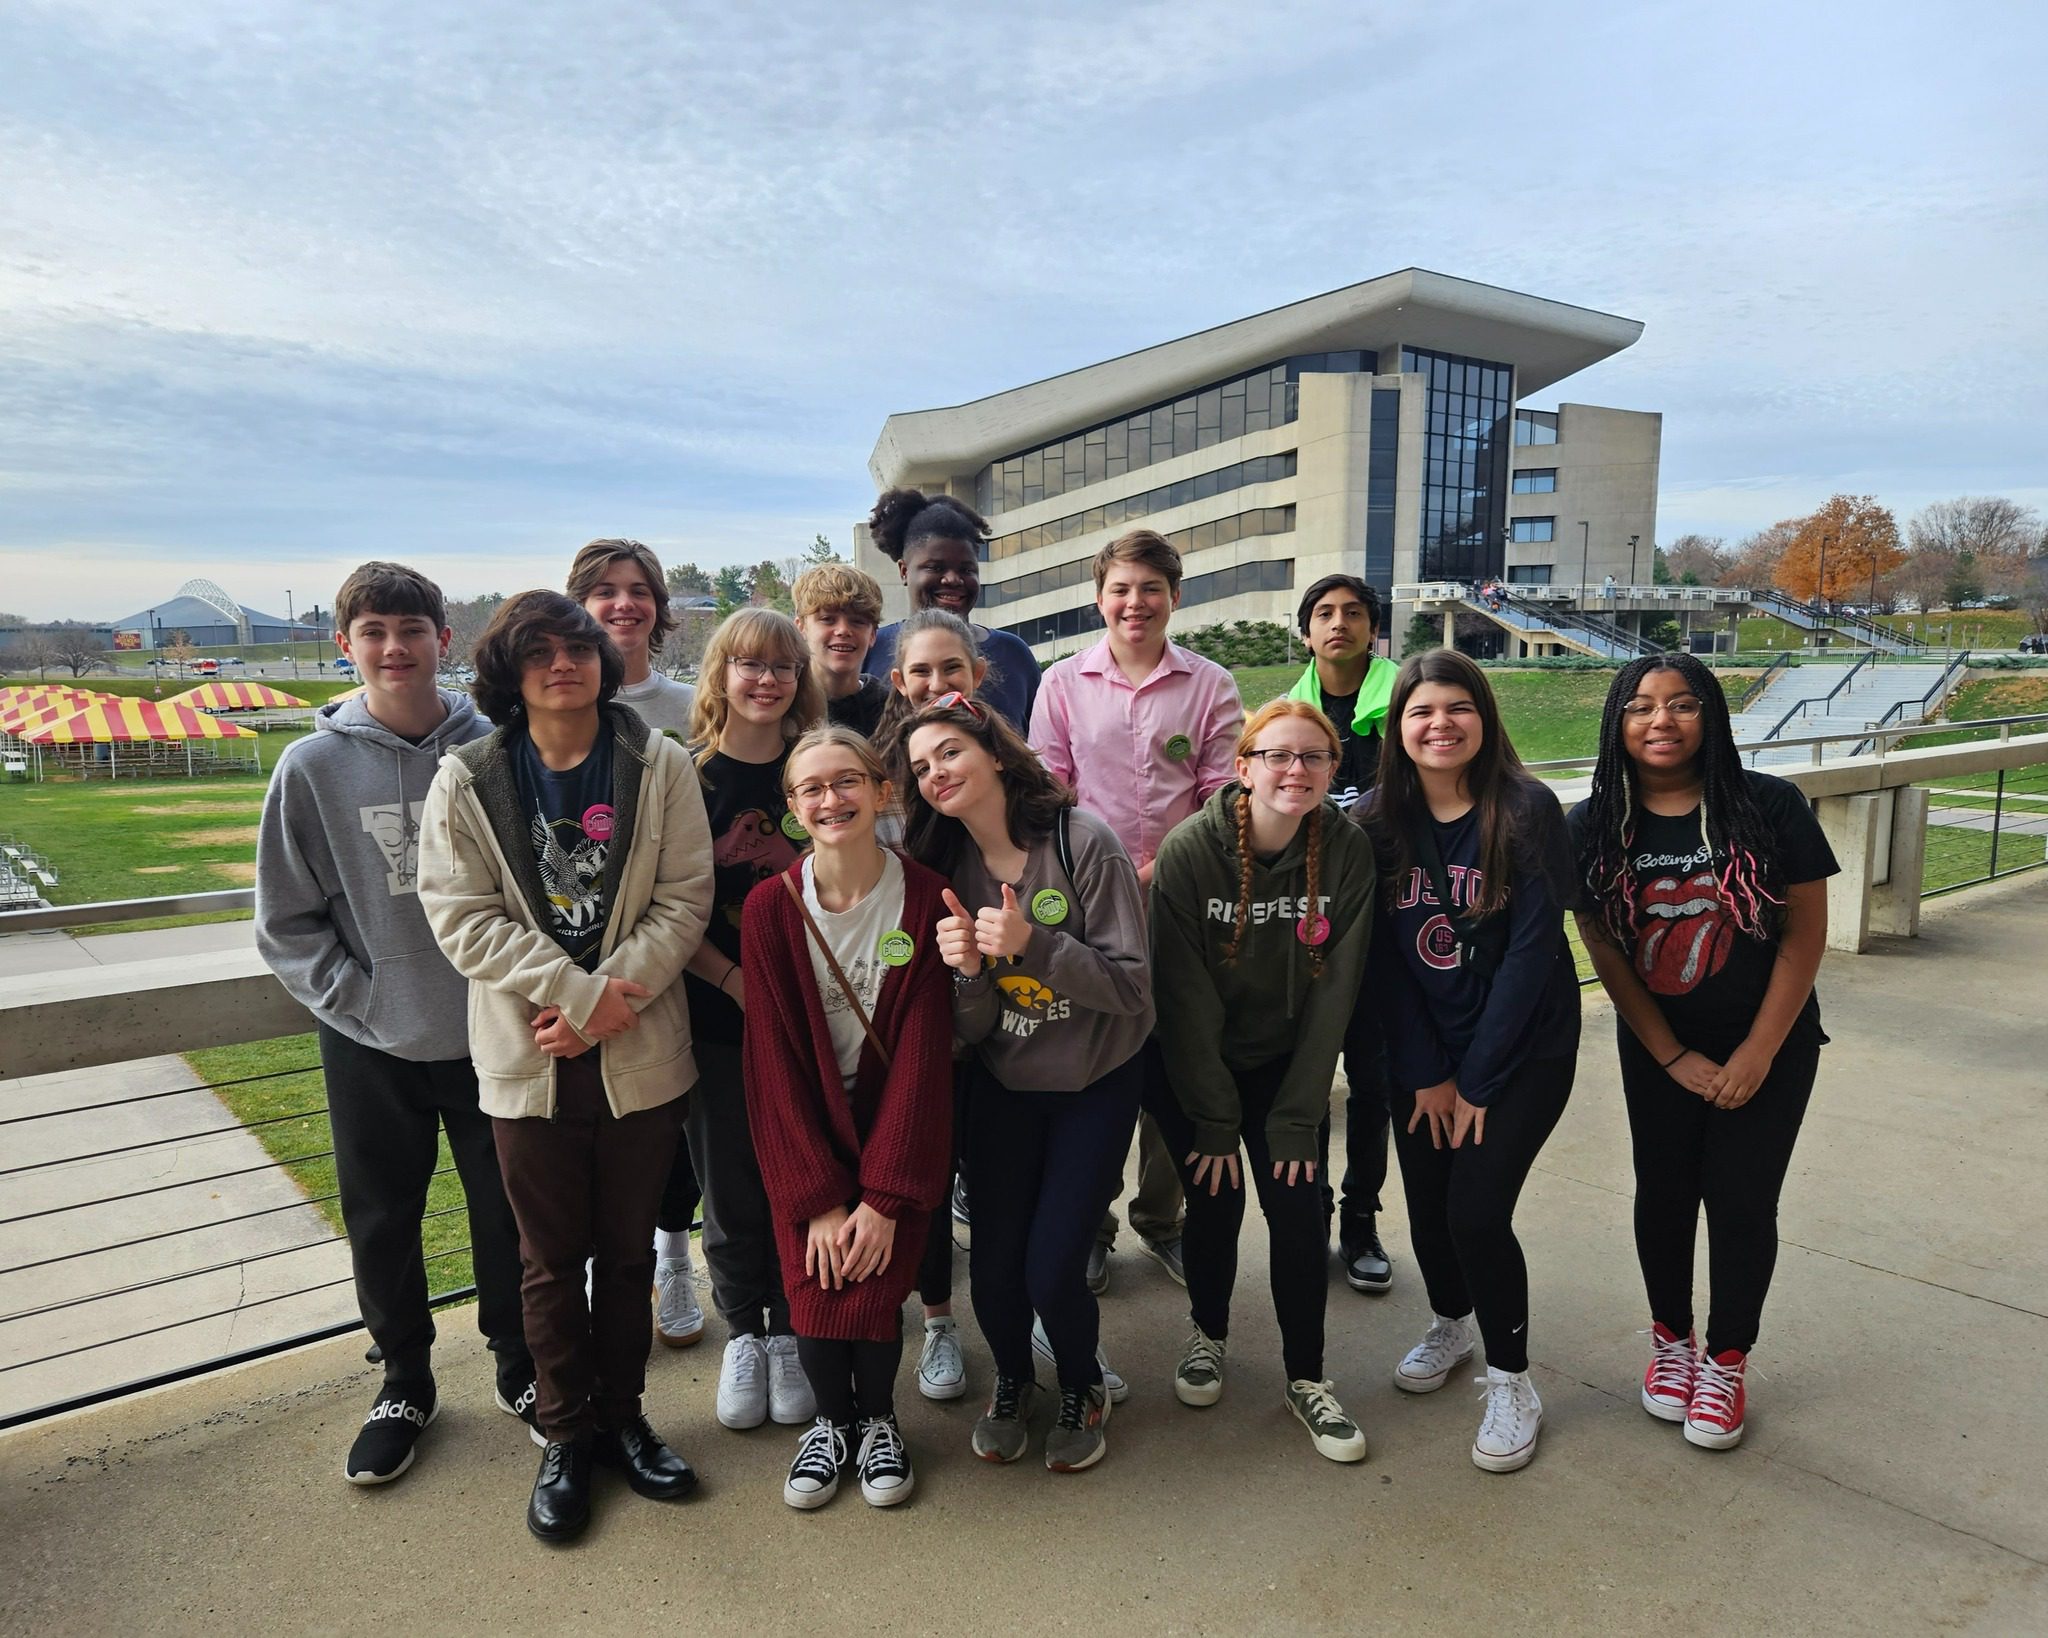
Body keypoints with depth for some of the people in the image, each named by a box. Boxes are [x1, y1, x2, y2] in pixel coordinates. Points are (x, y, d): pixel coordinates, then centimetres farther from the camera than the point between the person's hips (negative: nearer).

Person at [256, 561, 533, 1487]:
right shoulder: (314, 766, -6)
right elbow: (286, 922, 0)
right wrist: (358, 996, -8)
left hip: (489, 1033, 0)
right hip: (370, 1045, 1)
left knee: (509, 1211, 12)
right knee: (382, 1220, 15)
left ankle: (521, 1367, 34)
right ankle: (405, 1381, 37)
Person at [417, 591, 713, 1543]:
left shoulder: (659, 766, -2)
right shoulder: (466, 780, -2)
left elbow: (684, 899, -6)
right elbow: (462, 916, -8)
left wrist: (607, 1002, -17)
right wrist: (581, 995, -17)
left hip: (642, 1054, 0)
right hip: (528, 1060, 0)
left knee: (628, 1250, 15)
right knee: (551, 1260, 13)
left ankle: (621, 1418, 35)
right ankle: (564, 1435, 32)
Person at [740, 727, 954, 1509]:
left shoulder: (925, 899, -13)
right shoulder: (770, 908, -10)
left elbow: (922, 1055, -13)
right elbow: (774, 1061, -9)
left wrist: (883, 1199, -15)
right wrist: (819, 1199, -14)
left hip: (896, 1129, -1)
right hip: (804, 1133, 1)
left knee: (871, 1289, -9)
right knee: (814, 1290, -8)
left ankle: (879, 1419, 24)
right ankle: (832, 1419, 25)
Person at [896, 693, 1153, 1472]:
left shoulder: (1083, 840, -17)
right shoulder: (949, 867, -3)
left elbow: (1132, 984, -17)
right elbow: (969, 1028, -3)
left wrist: (1032, 943, -30)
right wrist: (967, 969, -24)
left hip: (1096, 1084, -3)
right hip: (1002, 1086, 4)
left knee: (1052, 1267, -7)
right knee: (993, 1262, 1)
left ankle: (1082, 1387, 27)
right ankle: (1012, 1380, 35)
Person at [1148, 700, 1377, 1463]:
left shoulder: (1347, 849, -14)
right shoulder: (1189, 849, -21)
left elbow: (1334, 990, -12)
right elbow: (1186, 998, -17)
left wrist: (1297, 1117, -12)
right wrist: (1215, 1121, -14)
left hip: (1287, 1063, 2)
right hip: (1191, 1066, -1)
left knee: (1298, 1208, -3)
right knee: (1215, 1202, 1)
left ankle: (1306, 1377, 18)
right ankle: (1208, 1334, 31)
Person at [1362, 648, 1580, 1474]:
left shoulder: (1527, 810, -14)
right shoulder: (1379, 820, -4)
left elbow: (1532, 949, -16)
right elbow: (1383, 956, -3)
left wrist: (1477, 1078, -15)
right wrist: (1426, 1073, -6)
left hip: (1525, 1048, -3)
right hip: (1422, 1052, 3)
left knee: (1476, 1209, -11)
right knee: (1427, 1204, 7)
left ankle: (1512, 1381, 14)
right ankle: (1451, 1322, 39)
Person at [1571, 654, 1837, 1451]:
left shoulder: (1770, 806, -14)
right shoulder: (1594, 825, -10)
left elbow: (1805, 934, -10)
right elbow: (1604, 949, -6)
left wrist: (1758, 1053, -11)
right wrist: (1673, 1057, -7)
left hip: (1768, 1044, -1)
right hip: (1656, 1049, 2)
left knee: (1741, 1201, 4)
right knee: (1663, 1193, 11)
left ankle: (1727, 1362, 25)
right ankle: (1670, 1339, 34)